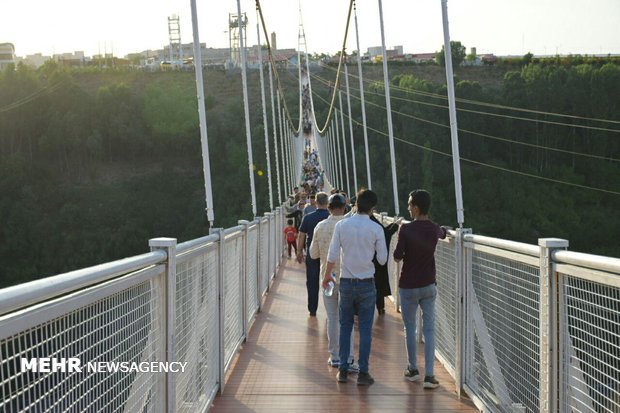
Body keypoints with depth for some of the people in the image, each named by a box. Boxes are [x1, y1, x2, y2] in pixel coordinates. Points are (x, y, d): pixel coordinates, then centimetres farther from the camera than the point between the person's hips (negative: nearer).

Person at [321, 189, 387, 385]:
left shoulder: (341, 225, -4)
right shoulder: (376, 229, -8)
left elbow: (333, 256, -2)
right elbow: (382, 259, -4)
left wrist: (326, 275, 12)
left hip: (346, 282, 2)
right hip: (366, 283, -2)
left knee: (345, 326, 12)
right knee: (365, 329, 5)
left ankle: (343, 370, 15)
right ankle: (363, 373, 7)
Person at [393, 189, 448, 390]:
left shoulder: (406, 229, -15)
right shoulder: (435, 229, -1)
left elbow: (397, 256, -15)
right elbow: (443, 233, 24)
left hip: (408, 286, -3)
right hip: (429, 285, 3)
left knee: (410, 328, 12)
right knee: (429, 330, 3)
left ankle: (413, 369, 22)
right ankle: (429, 375, -2)